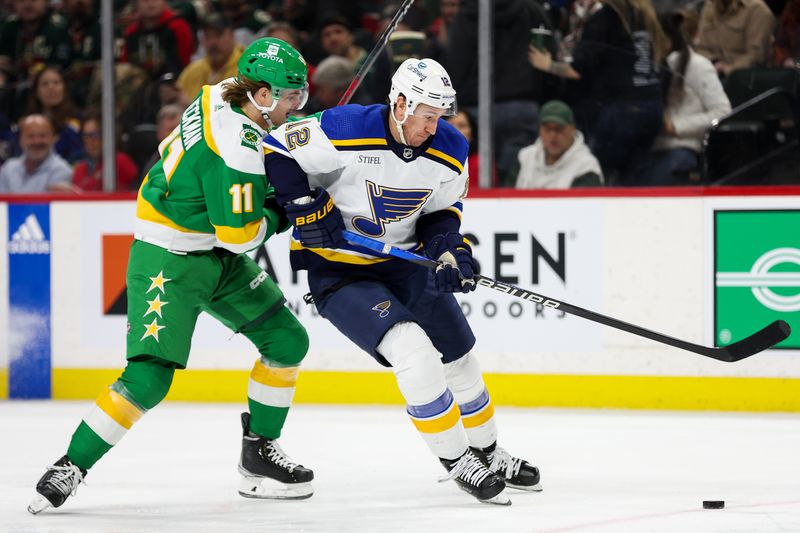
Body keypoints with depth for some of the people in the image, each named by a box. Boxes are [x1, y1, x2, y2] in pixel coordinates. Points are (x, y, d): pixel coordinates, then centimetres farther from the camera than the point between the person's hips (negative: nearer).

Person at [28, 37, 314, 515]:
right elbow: (239, 233, -26)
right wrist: (279, 216, -9)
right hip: (169, 260, -10)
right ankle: (71, 468, -6)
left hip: (219, 257, 10)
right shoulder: (237, 146, -28)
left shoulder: (224, 96, 0)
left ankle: (259, 453, 19)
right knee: (150, 376, -17)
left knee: (288, 342, 7)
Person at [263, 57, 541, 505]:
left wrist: (449, 250, -13)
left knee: (458, 357, 12)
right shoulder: (344, 132, -26)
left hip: (404, 262, 6)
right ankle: (457, 462, -10)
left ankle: (489, 454, 36)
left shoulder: (450, 152, -8)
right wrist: (306, 208, -22)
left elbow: (442, 210, 6)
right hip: (338, 270, -6)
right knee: (414, 350, -24)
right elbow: (276, 150, -16)